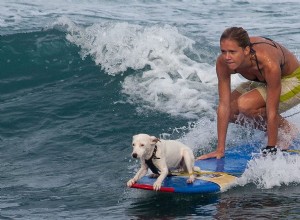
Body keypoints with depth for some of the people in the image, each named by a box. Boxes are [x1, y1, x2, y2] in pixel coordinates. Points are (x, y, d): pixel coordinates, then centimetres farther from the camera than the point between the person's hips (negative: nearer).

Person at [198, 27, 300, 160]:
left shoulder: (268, 64, -40)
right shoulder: (223, 63, -25)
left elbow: (272, 111, -34)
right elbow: (224, 105, -21)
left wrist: (271, 149, -30)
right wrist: (220, 150, -21)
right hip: (263, 82, 6)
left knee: (245, 105, -28)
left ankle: (286, 129, -5)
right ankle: (270, 128, 10)